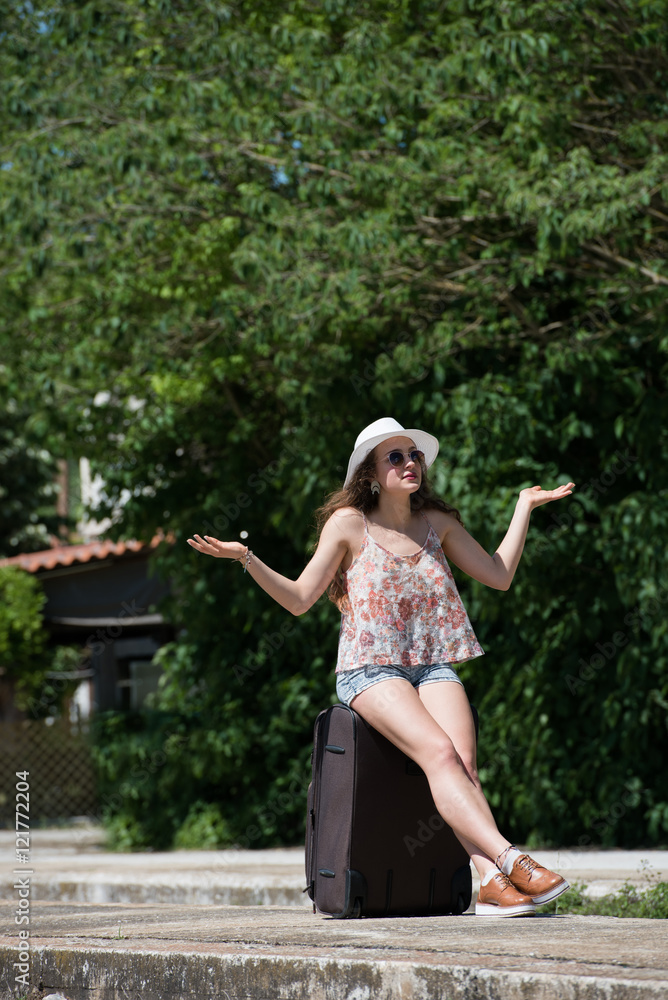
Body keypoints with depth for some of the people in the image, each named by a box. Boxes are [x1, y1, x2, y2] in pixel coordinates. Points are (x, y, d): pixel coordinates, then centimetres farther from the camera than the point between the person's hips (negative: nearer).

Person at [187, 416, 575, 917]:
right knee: (439, 753, -30)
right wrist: (245, 558, -11)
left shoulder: (439, 522, 16)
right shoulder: (349, 523, 4)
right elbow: (299, 599, 2)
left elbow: (500, 576, 18)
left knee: (464, 761, -26)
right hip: (371, 670, -3)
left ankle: (495, 885, -39)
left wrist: (525, 506, 19)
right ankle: (511, 861, -41)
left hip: (434, 668, 3)